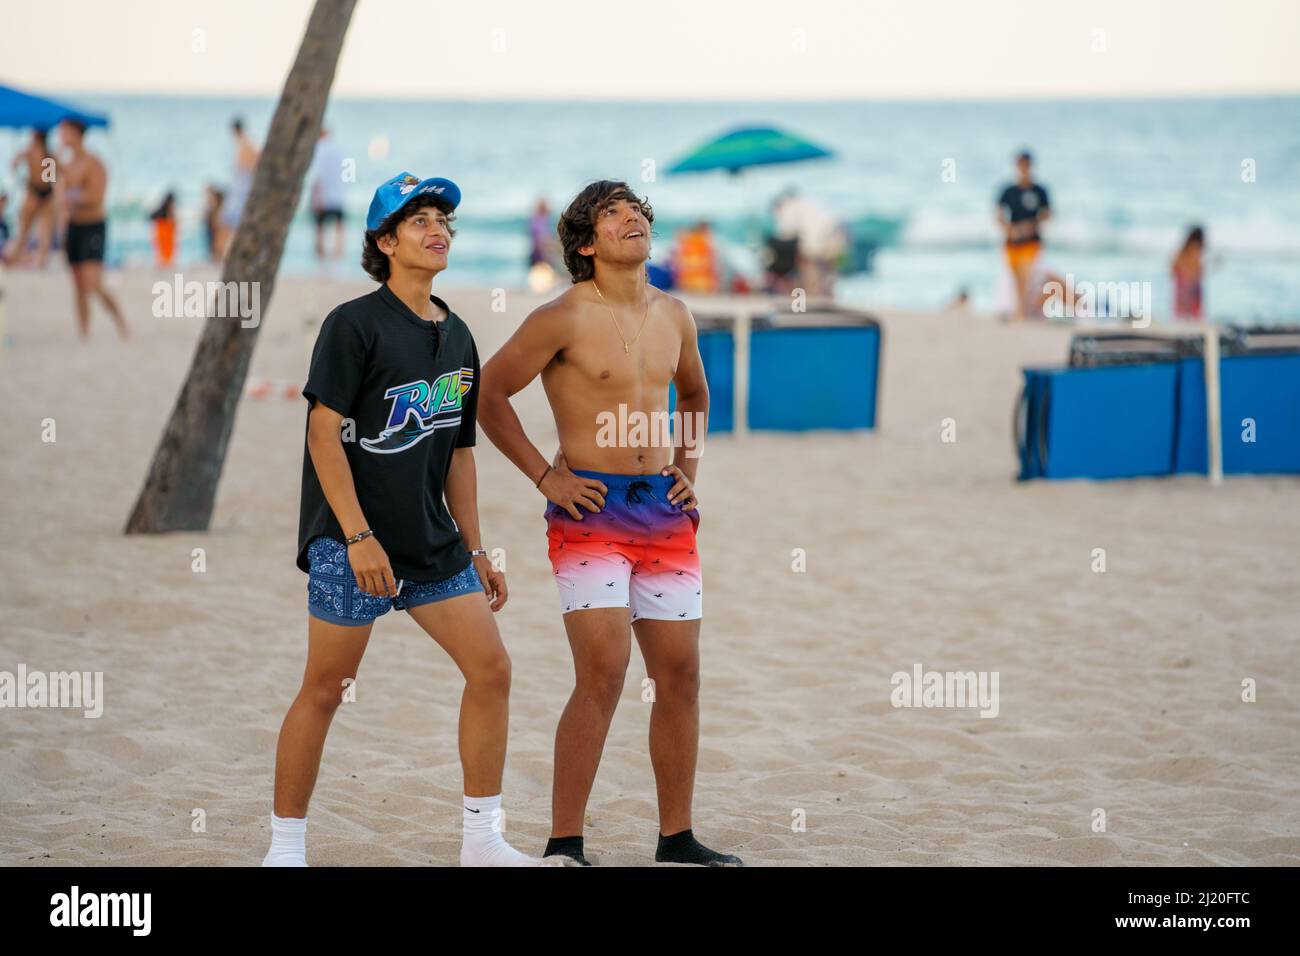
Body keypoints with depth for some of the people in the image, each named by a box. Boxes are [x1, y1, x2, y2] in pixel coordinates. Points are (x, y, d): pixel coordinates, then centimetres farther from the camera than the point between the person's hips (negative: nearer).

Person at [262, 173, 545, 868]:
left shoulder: (457, 336, 13)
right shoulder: (355, 324, -7)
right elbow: (324, 431, -13)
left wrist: (475, 550, 17)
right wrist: (359, 537, -20)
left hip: (433, 542, 7)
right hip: (352, 539, -7)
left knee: (491, 668, 0)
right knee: (324, 689, -2)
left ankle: (482, 840, 9)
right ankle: (284, 848, 9)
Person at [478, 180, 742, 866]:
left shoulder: (672, 316, 10)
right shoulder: (564, 319, -8)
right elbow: (488, 393, -4)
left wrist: (689, 467, 15)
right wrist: (544, 476, -6)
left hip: (664, 511, 6)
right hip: (590, 509, -6)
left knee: (681, 675, 7)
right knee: (602, 675, -14)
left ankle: (677, 838, 18)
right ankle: (564, 844, -8)